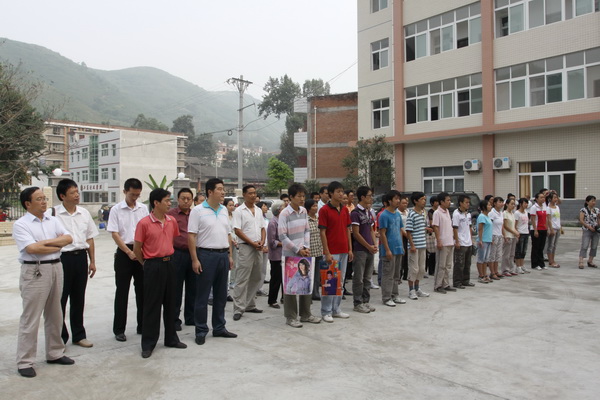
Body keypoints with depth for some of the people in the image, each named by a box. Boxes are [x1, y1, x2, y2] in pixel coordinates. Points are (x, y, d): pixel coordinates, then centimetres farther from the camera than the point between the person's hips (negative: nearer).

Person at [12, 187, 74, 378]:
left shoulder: (53, 221, 10)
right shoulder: (20, 224, -7)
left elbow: (68, 238, -1)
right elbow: (32, 248, -18)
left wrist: (46, 242, -14)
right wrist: (57, 245, -6)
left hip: (56, 268, 6)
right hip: (35, 271, -6)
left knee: (55, 315, 15)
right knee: (30, 318, 0)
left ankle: (55, 353, 28)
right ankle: (24, 362, 10)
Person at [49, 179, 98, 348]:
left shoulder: (84, 213, 7)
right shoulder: (53, 214, -9)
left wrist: (92, 261, 12)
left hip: (81, 257, 5)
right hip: (62, 258, -4)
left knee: (78, 298, 15)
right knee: (60, 299, 5)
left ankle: (79, 335, 28)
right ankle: (60, 337, 21)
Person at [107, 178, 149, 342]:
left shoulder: (143, 208, 5)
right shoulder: (116, 209, -3)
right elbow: (114, 234, -6)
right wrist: (129, 252, -13)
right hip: (124, 252, -3)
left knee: (142, 290, 8)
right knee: (122, 291, 3)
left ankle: (142, 326, 20)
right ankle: (119, 329, 13)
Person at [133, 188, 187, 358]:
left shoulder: (172, 221, 5)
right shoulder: (144, 223, -12)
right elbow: (137, 248, -6)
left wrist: (169, 258, 14)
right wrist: (146, 264, 4)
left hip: (169, 264, 6)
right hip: (153, 266, -5)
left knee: (170, 303, 13)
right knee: (152, 305, 1)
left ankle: (171, 338, 25)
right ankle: (148, 344, 12)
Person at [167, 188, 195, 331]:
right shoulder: (170, 214, -3)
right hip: (177, 254, -4)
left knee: (192, 288, 12)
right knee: (176, 289, 5)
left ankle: (191, 318, 24)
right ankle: (175, 319, 17)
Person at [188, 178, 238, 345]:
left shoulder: (224, 210, 11)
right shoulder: (198, 210, -7)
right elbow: (191, 236, -10)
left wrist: (230, 255, 11)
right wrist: (195, 259, -14)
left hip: (223, 255, 6)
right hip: (206, 255, -6)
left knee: (221, 294, 13)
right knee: (202, 295, 2)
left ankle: (219, 328, 25)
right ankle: (201, 331, 13)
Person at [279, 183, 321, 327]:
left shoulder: (304, 211, 6)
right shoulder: (284, 214, -13)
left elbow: (307, 231, 12)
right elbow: (282, 236, -15)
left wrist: (307, 247, -2)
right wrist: (298, 250, -14)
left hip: (304, 252, 6)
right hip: (291, 254, -6)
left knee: (306, 282, 11)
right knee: (291, 284, 1)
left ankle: (305, 314, 24)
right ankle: (290, 317, 12)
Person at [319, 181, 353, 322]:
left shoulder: (345, 210, 10)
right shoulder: (324, 210, -9)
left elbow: (347, 230, 13)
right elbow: (322, 232, -11)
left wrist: (350, 249, 8)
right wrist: (327, 253, -15)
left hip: (344, 251, 6)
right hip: (331, 252, -6)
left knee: (340, 281, 12)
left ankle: (336, 309, 22)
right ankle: (326, 312, 10)